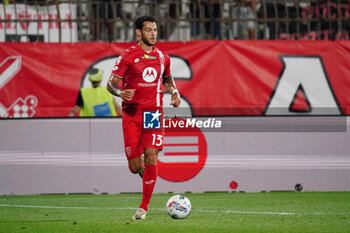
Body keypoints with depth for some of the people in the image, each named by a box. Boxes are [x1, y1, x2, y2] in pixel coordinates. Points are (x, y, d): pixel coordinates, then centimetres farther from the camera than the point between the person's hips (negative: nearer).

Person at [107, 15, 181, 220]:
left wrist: (174, 92, 8)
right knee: (135, 167, -4)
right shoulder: (128, 56, -2)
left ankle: (144, 207, -1)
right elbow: (111, 82, -3)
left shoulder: (162, 57, 11)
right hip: (131, 113, -2)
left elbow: (167, 79, 29)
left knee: (151, 157, -12)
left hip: (154, 112, 2)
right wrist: (120, 92, -24)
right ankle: (143, 169, 36)